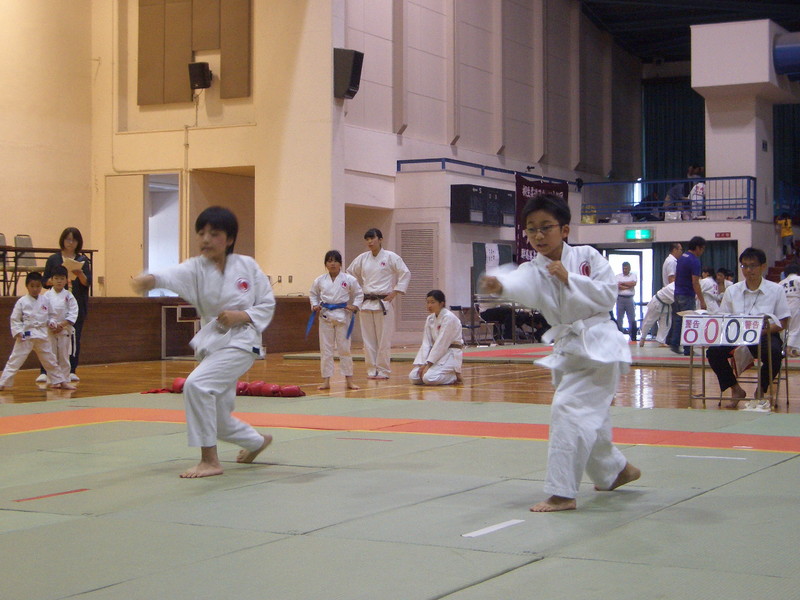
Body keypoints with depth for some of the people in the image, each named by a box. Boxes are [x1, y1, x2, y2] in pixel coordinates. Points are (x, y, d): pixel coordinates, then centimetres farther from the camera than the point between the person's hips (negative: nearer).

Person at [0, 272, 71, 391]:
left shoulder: (45, 300, 5)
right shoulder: (22, 302, -6)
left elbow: (49, 315, 13)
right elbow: (15, 319, -4)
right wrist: (18, 332, -15)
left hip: (42, 335, 4)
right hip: (26, 335, -4)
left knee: (50, 359, 14)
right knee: (15, 360, -5)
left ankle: (59, 381, 25)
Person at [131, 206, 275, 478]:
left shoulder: (247, 266, -5)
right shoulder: (197, 268, -3)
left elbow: (267, 304, 2)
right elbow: (174, 275, -27)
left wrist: (242, 316, -17)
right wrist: (150, 279, -49)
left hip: (240, 342, -5)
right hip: (211, 342, 5)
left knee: (197, 385, -28)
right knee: (219, 421, 13)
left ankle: (210, 460, -17)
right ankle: (258, 441, 45)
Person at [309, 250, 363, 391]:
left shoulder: (349, 279, -3)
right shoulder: (320, 280, 3)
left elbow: (359, 294, 7)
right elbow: (313, 294, 18)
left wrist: (355, 306, -8)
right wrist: (315, 306, 3)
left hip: (342, 315, -2)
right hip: (325, 316, 2)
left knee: (344, 348, 3)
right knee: (325, 349, 4)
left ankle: (349, 380, 12)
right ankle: (326, 381, 11)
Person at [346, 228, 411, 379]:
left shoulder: (390, 257, -4)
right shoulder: (362, 258, 8)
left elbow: (405, 274, -5)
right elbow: (350, 274, 21)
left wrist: (394, 293, -8)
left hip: (383, 303, -4)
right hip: (366, 303, 4)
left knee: (384, 338, -3)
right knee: (368, 339, 5)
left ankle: (383, 371, 4)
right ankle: (372, 370, 12)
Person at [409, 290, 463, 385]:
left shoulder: (449, 318, -16)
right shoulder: (430, 319, 8)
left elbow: (441, 343, -20)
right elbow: (426, 343, 2)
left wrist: (428, 364, -22)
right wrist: (422, 364, -11)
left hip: (451, 354, -8)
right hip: (437, 353, 8)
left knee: (429, 378, -27)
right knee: (413, 377, -6)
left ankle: (455, 376, 0)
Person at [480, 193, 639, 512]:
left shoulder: (587, 256, -6)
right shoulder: (535, 270, -3)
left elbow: (609, 295, -12)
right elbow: (520, 283, -28)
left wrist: (569, 278, -21)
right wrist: (499, 285, -53)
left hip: (598, 345, -5)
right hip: (568, 350, 6)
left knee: (568, 410, -18)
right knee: (588, 418, 18)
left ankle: (562, 493, -15)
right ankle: (616, 469, 45)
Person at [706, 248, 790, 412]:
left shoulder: (776, 290, 4)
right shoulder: (732, 291, 10)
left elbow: (783, 323, 1)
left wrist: (762, 332, -17)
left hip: (765, 336, -2)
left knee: (774, 352, -36)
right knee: (713, 351, -25)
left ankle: (760, 392, -7)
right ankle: (736, 389, -2)